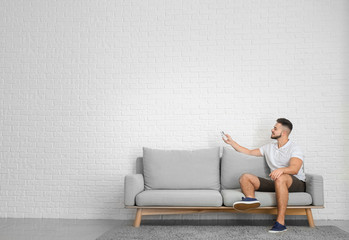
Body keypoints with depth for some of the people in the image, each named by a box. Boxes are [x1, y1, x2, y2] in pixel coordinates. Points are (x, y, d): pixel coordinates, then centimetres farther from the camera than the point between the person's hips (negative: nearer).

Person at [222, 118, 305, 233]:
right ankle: (251, 198, -45)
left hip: (297, 183, -6)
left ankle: (280, 223, -42)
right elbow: (249, 152, 25)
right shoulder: (269, 147, 17)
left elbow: (294, 169, -24)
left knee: (281, 178, -42)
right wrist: (231, 142, 19)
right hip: (276, 183, 6)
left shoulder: (294, 148, -5)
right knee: (245, 177, -10)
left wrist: (281, 169, -45)